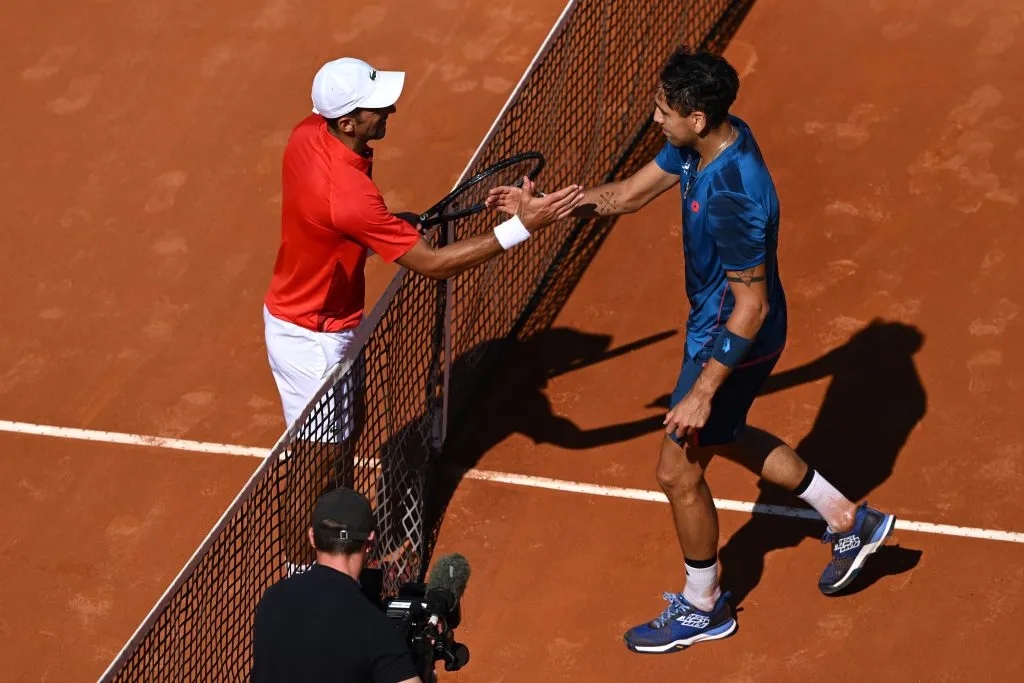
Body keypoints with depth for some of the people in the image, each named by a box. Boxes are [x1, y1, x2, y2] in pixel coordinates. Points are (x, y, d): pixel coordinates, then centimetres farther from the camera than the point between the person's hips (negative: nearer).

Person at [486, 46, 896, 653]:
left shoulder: (734, 197, -37)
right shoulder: (707, 141, -9)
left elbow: (752, 306, -30)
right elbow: (630, 194, 4)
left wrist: (702, 394, -26)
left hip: (734, 341, -10)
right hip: (716, 324, 10)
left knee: (679, 471, 7)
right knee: (723, 436, 31)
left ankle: (703, 608, 29)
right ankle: (850, 521, 41)